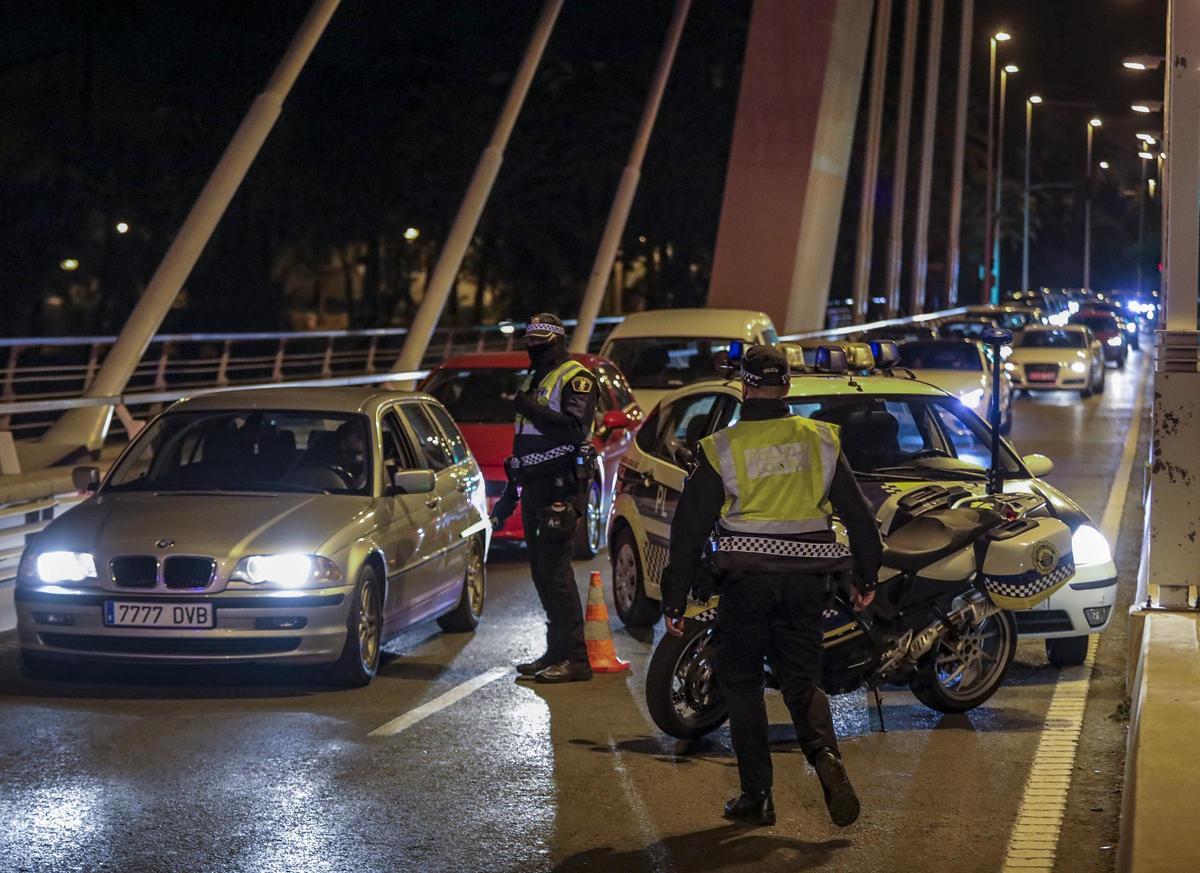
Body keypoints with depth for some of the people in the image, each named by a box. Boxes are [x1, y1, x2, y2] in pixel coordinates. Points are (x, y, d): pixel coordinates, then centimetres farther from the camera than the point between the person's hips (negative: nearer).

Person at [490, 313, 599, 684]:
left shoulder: (575, 377, -6)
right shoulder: (533, 380, 23)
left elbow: (574, 428, -21)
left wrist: (533, 411, -22)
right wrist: (509, 493, 25)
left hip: (559, 487, -9)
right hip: (534, 488, 9)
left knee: (556, 572, -13)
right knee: (542, 573, 9)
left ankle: (574, 659, -12)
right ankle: (557, 651, 15)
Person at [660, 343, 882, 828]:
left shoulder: (720, 449, -4)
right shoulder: (820, 440, 4)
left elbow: (689, 529, -3)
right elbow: (857, 512, 8)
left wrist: (674, 601, 3)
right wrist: (866, 577, 18)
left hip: (747, 580, -2)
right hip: (807, 579, 3)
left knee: (741, 682, 10)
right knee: (801, 681, 11)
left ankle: (756, 796, 8)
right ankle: (825, 754, -18)